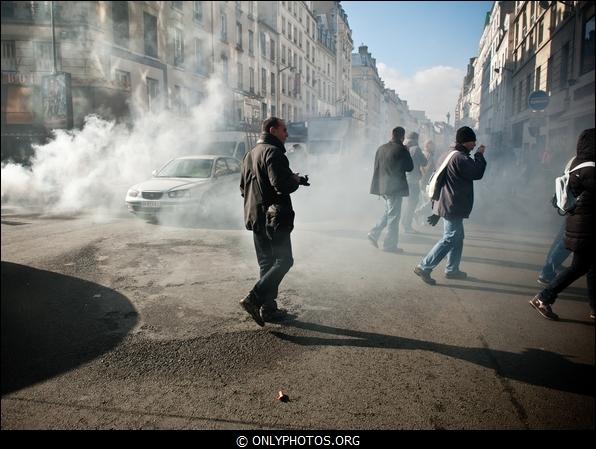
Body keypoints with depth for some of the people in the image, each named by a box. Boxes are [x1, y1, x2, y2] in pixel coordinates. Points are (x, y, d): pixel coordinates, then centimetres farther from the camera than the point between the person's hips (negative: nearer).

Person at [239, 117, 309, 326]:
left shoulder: (250, 154, 17)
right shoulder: (273, 152, -13)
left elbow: (243, 187, 23)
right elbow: (282, 185, -24)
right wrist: (296, 180, -3)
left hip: (255, 218, 10)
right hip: (273, 217, -9)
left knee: (267, 262, 13)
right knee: (283, 261, -4)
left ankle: (269, 308, 17)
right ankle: (254, 299, -13)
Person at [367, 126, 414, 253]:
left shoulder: (381, 148, 5)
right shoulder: (402, 150, -13)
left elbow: (376, 167, 11)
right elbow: (410, 167, -5)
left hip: (382, 185, 7)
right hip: (395, 187, -7)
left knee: (388, 213, 23)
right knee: (393, 216, 2)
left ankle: (374, 234, 16)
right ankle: (390, 245, 8)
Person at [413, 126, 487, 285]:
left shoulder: (449, 154, 14)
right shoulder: (461, 158, -18)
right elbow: (477, 173, -15)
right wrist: (480, 155, 0)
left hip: (446, 204, 11)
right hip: (454, 207, -11)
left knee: (457, 238, 18)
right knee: (450, 239, -7)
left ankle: (452, 270, 26)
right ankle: (424, 267, -6)